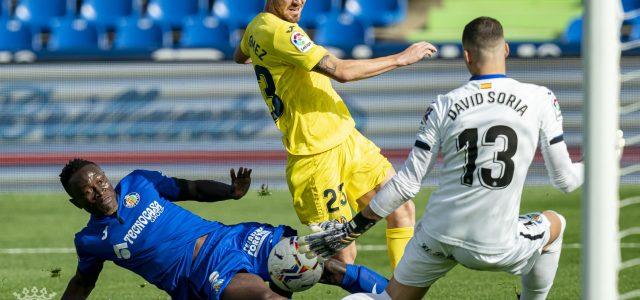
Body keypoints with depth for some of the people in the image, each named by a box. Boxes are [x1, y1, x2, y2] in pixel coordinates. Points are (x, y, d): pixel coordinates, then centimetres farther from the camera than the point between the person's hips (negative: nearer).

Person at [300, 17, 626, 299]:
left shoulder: (443, 106, -2)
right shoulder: (540, 100, -4)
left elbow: (407, 183, -1)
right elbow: (564, 180, 3)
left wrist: (355, 226, 10)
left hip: (437, 236, 1)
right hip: (495, 247, -1)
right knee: (554, 224, 29)